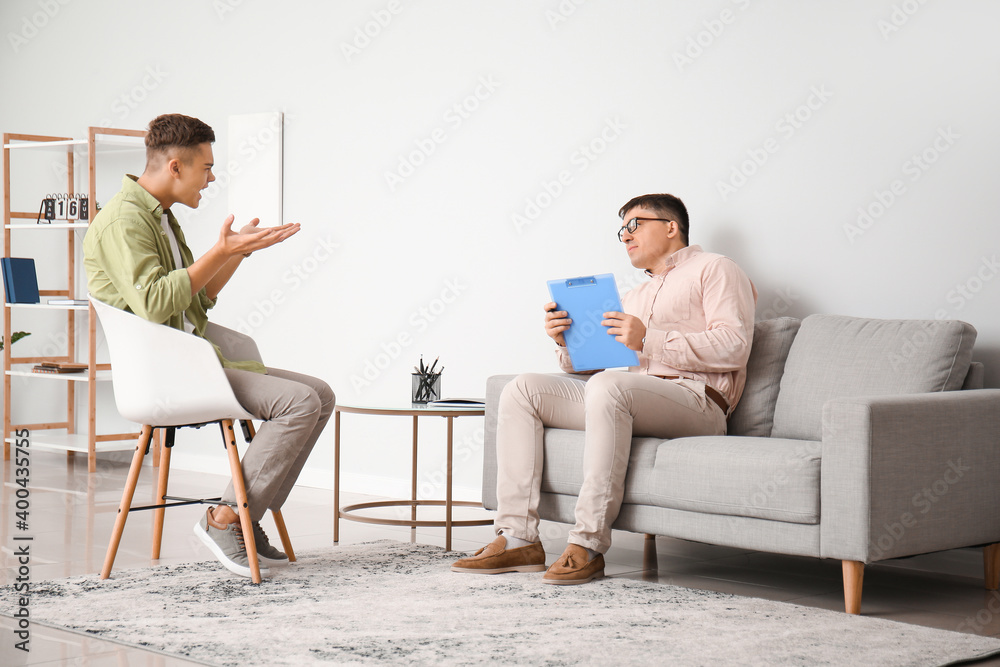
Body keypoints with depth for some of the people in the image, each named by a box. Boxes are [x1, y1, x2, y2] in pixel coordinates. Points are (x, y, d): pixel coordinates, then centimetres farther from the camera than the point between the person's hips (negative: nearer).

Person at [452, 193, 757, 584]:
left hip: (695, 400, -7)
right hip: (627, 403, 8)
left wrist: (649, 340, -13)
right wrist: (566, 343, 4)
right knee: (522, 390, -8)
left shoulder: (714, 269, 10)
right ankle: (518, 538, -18)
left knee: (607, 385, -37)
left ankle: (588, 545, -37)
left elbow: (734, 346, -8)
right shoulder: (633, 299, 33)